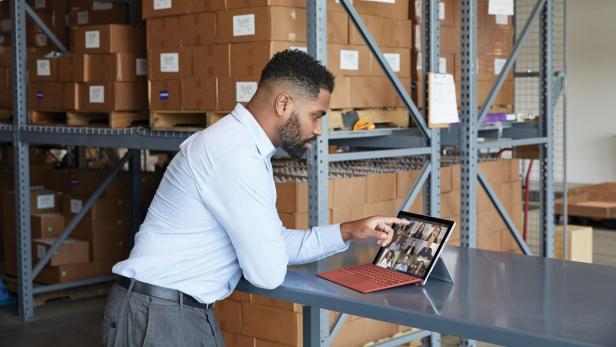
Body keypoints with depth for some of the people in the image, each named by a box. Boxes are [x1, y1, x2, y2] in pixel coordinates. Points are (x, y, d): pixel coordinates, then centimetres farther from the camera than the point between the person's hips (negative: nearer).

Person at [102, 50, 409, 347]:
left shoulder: (242, 143, 9)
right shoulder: (235, 154, -22)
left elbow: (273, 244, 14)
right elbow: (268, 273, -19)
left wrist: (348, 232, 7)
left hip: (191, 313, 9)